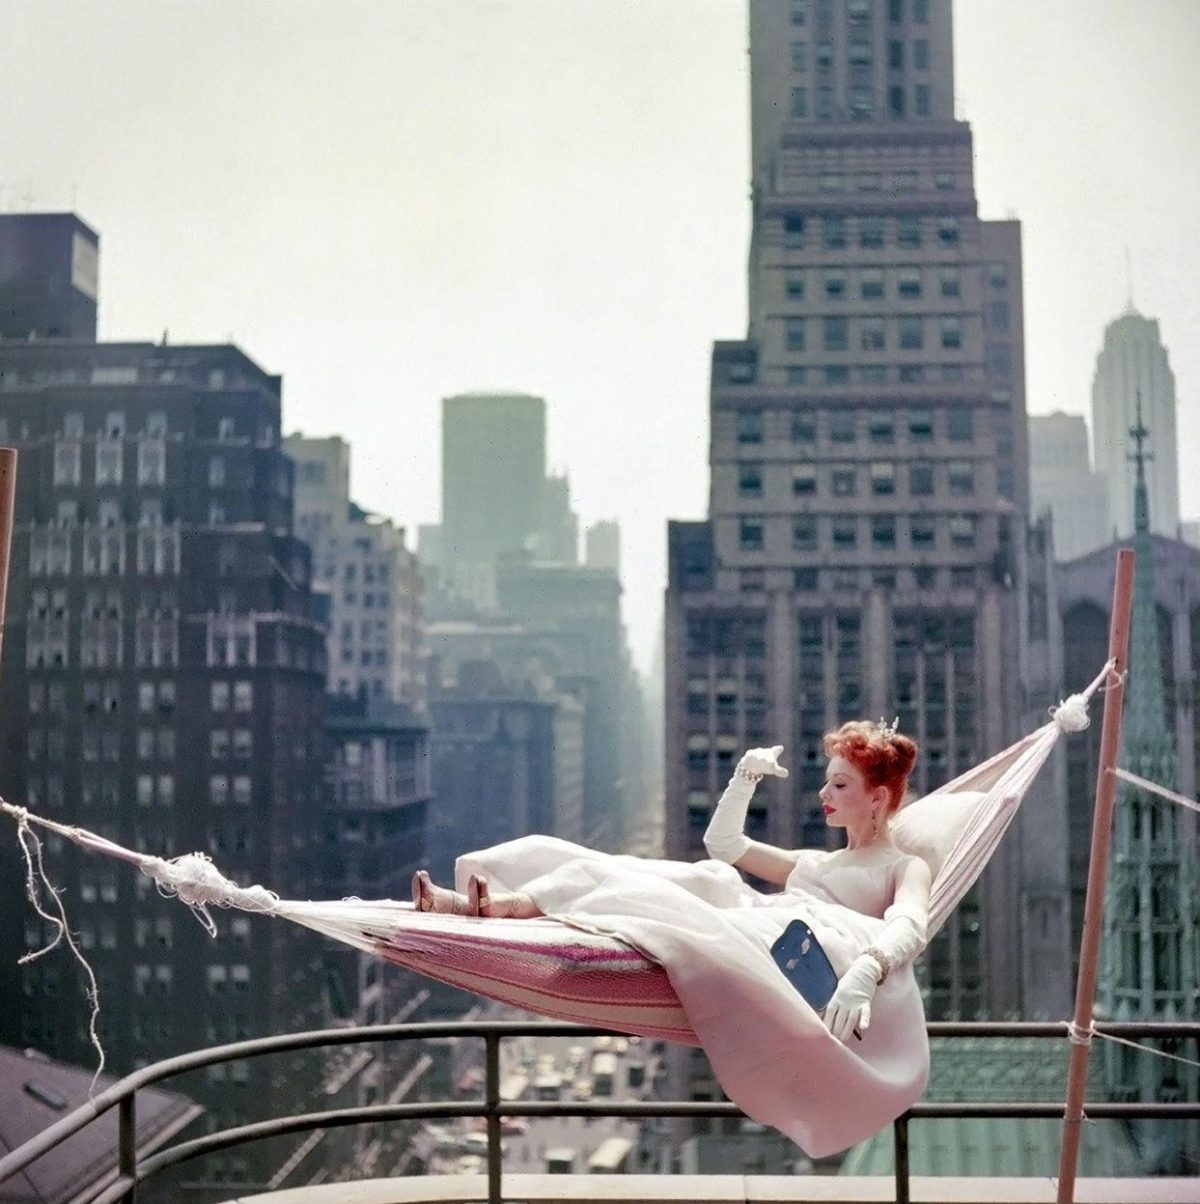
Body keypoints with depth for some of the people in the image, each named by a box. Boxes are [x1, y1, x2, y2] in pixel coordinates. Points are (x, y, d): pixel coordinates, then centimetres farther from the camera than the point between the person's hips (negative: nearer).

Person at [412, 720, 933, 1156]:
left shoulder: (907, 868, 18)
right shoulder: (812, 861, 39)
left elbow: (908, 925, -6)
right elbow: (723, 842, 38)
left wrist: (865, 970, -29)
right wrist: (746, 777, 22)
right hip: (751, 931, 7)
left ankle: (512, 903, -41)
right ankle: (486, 899, -32)